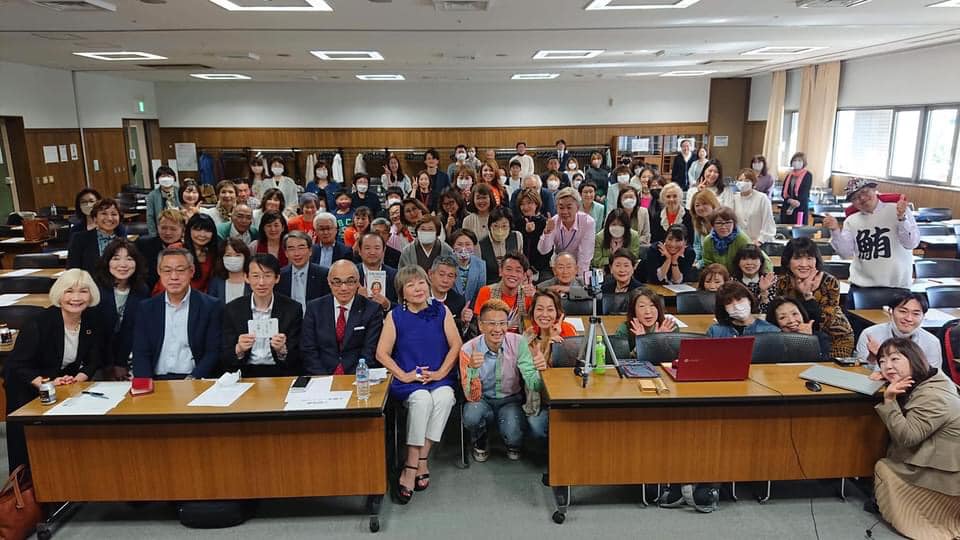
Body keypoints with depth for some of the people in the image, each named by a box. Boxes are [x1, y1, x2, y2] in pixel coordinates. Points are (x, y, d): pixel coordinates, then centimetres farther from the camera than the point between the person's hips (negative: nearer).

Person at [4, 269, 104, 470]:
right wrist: (46, 384, -34)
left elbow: (94, 361, -2)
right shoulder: (38, 323, -23)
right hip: (26, 389, -3)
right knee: (26, 439, 1)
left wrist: (78, 378, -21)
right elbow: (17, 365, -21)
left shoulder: (93, 321, -10)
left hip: (66, 384, 3)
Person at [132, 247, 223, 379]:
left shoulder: (210, 306, 3)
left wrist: (193, 378, -16)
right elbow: (141, 354, 8)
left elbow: (214, 352, -1)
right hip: (157, 381, 2)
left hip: (196, 382, -2)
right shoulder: (146, 308, 11)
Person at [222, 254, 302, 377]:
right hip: (245, 375, 0)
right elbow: (226, 359, 3)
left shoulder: (292, 309, 0)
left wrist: (282, 350, -22)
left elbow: (295, 360, -1)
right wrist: (239, 350, -19)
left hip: (280, 374, 0)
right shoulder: (232, 309, 4)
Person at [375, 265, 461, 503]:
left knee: (444, 397, -32)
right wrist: (403, 375, -11)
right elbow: (382, 353, 1)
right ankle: (420, 464, -23)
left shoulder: (441, 311, 7)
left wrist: (441, 372, -8)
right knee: (422, 398, -34)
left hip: (439, 377, 1)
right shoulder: (395, 316, 4)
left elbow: (456, 345, 4)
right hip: (409, 381, -1)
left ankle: (412, 467, -23)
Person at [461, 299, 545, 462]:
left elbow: (533, 385, -20)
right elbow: (472, 396, -23)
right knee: (471, 415, -33)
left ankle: (513, 446, 13)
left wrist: (539, 368, -43)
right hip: (483, 401, 0)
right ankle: (480, 445, 4)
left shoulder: (519, 343, -15)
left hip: (511, 401, 0)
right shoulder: (468, 349, -18)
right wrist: (472, 368, -42)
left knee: (513, 435, -28)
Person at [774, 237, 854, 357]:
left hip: (836, 337, -2)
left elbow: (823, 323, -24)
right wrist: (802, 293, -26)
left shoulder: (830, 283, -20)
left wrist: (808, 295, -32)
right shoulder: (783, 282, -14)